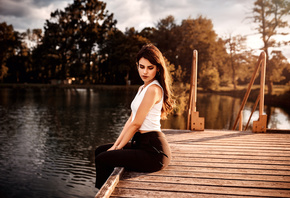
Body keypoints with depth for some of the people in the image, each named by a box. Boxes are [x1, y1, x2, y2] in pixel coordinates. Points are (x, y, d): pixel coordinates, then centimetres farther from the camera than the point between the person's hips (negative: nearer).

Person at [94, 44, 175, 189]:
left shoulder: (153, 89, -16)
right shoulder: (142, 88, 15)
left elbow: (136, 124, -14)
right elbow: (130, 120, 13)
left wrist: (118, 148, -5)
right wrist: (116, 145, 8)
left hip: (153, 151, -10)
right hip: (142, 144, 10)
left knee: (102, 159, -13)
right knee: (100, 151, 13)